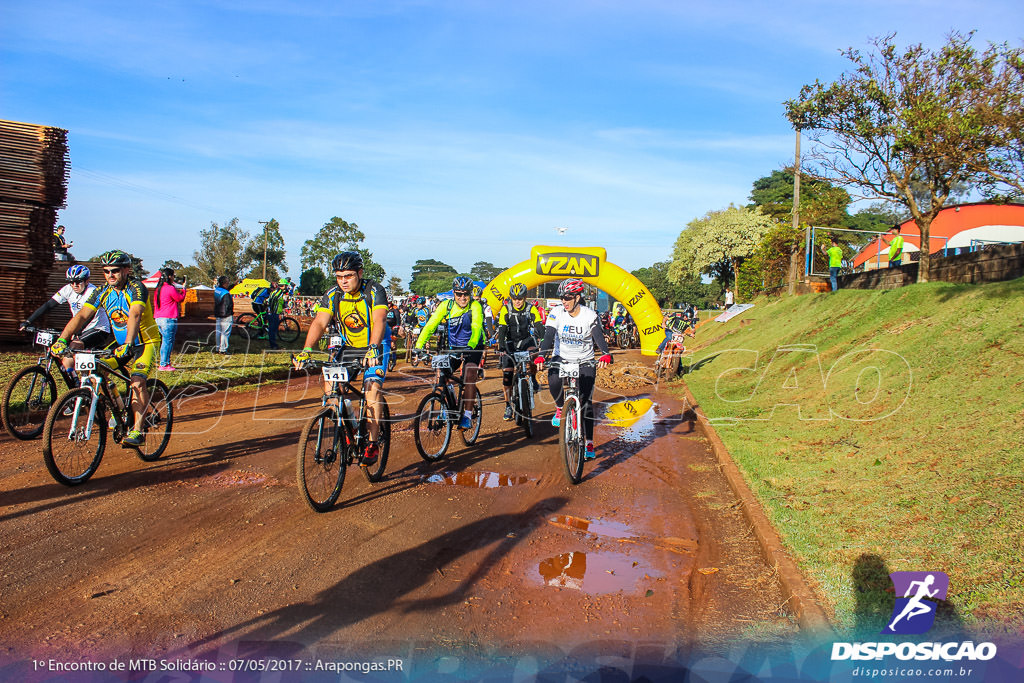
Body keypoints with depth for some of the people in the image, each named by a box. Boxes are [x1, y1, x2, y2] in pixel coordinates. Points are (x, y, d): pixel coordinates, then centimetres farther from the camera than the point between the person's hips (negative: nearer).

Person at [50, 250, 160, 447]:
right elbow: (82, 316, -13)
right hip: (121, 344, 6)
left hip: (146, 343, -6)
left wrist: (128, 344, -52)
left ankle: (137, 431, -21)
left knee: (137, 381, -26)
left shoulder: (136, 289, -20)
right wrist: (62, 340, -26)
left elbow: (135, 315, -37)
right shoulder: (102, 291, -3)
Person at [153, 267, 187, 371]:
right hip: (169, 319, -9)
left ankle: (166, 363, 19)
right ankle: (163, 365, -3)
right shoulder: (171, 288, -13)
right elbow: (180, 299, -2)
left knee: (165, 341, 16)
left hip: (159, 318, 9)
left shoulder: (158, 289, 12)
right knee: (168, 341, -3)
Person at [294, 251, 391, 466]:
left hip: (375, 347, -4)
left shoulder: (374, 291, -20)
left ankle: (373, 443, -13)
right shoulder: (332, 295, -9)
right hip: (349, 347, 5)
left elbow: (379, 321, -33)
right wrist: (306, 350, -35)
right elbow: (319, 322, -19)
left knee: (372, 388, -22)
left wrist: (372, 349, -50)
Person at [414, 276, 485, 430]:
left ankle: (468, 415, -19)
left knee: (470, 374, -25)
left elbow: (476, 328, -31)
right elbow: (430, 326, -15)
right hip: (453, 348, 3)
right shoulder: (446, 306, -9)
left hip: (472, 348, -3)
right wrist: (419, 346, -29)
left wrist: (470, 346, -49)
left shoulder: (475, 306, -16)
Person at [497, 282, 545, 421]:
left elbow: (540, 327, -18)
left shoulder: (531, 309, -12)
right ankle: (508, 406, 2)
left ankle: (533, 379, -7)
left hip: (527, 339, 0)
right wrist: (501, 347, -32)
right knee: (507, 373, -8)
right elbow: (502, 329, -18)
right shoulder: (506, 309, -13)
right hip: (510, 342, 0)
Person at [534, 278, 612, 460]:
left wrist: (606, 354, -41)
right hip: (561, 358, 1)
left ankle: (589, 444, 6)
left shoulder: (590, 315, -10)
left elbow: (599, 337, -21)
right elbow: (548, 336, -17)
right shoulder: (556, 313, -8)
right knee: (554, 382, -33)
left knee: (585, 403, -6)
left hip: (585, 361, 0)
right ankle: (560, 407, 0)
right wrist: (541, 356, -35)